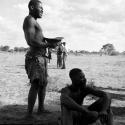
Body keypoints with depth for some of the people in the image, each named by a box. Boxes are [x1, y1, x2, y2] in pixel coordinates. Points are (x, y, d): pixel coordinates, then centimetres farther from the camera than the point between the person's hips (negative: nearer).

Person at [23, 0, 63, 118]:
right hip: (35, 57, -11)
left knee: (44, 83, 16)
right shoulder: (29, 19, -9)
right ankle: (29, 114, -11)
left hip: (41, 57, 11)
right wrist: (48, 45, -13)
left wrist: (52, 40, 9)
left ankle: (41, 108, 26)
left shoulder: (34, 22, 22)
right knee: (35, 84, -15)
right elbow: (31, 41, -20)